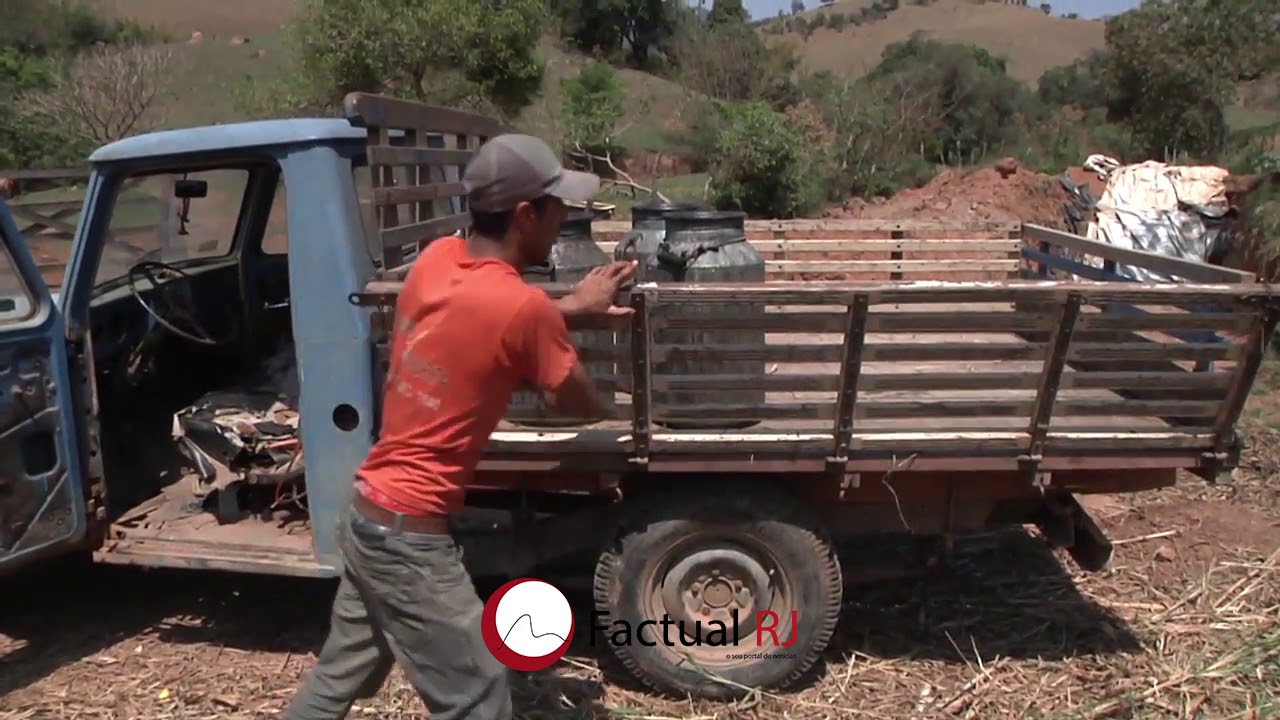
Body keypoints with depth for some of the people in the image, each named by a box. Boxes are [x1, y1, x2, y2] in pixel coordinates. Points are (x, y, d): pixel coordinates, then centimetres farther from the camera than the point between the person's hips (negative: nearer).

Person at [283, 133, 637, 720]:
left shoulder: (436, 259, -1)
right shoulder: (523, 307, -21)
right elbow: (583, 405, -6)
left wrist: (566, 308, 10)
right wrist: (565, 318, 12)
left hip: (366, 513, 9)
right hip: (411, 537, -8)